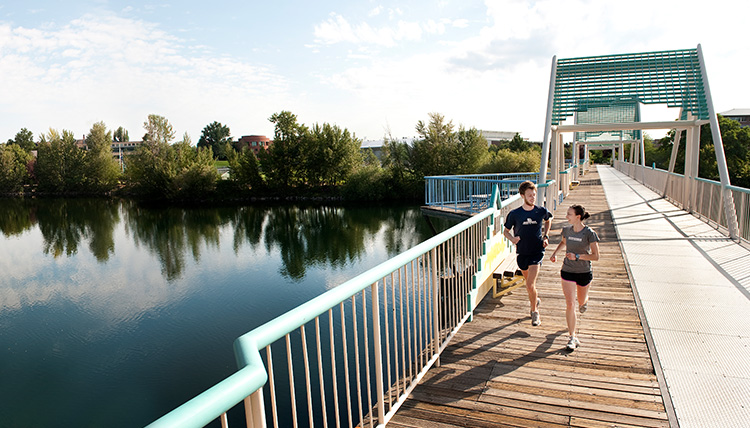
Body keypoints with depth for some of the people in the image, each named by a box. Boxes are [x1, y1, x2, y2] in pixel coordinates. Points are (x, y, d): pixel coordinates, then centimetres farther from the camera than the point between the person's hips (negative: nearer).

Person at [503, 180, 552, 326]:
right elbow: (506, 231, 3)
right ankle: (535, 300, 50)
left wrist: (545, 236, 6)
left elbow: (548, 220, 17)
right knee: (529, 282, 19)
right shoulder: (514, 214, -9)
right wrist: (512, 239, -19)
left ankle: (535, 311, 10)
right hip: (522, 252, 2)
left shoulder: (542, 211, -7)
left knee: (530, 285, -12)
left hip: (537, 252, -2)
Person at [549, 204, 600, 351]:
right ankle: (572, 338, 1)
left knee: (581, 301, 21)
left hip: (584, 273, -2)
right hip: (567, 271, 2)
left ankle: (585, 302, 61)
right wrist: (555, 253, 5)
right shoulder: (567, 230, -3)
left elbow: (596, 256, -14)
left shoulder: (589, 233, -16)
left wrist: (577, 256, -25)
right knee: (570, 304, -7)